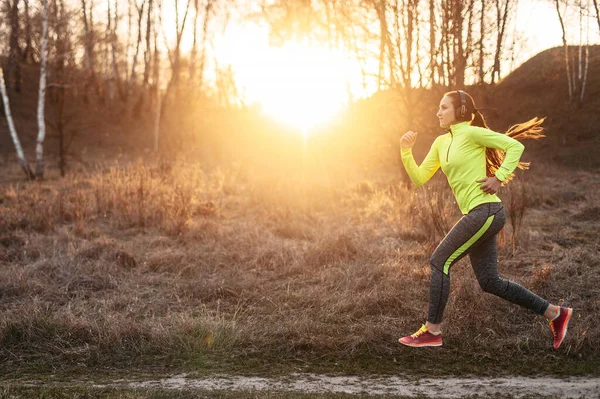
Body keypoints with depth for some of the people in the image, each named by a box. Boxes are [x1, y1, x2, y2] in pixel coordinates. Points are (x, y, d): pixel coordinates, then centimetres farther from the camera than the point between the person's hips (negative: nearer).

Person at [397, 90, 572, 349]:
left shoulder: (471, 133, -7)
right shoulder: (441, 143, 17)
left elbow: (515, 146, -9)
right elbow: (419, 178, 15)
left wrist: (499, 177, -15)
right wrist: (406, 151, 3)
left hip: (485, 211, -9)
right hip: (475, 215, 9)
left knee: (440, 261, -6)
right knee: (490, 282, 9)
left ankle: (432, 331, 2)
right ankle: (554, 314, 17)